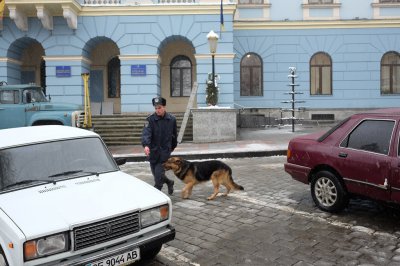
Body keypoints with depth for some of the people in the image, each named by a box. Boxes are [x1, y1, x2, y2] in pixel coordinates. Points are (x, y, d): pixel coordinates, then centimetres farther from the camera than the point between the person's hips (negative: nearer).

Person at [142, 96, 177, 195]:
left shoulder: (172, 119, -1)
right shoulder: (150, 119, -7)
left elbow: (174, 135, 13)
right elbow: (146, 133, -21)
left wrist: (173, 147, 22)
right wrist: (146, 145, -37)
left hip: (165, 151, -1)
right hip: (153, 151, 1)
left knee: (159, 175, -10)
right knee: (156, 175, 13)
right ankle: (169, 182, 41)